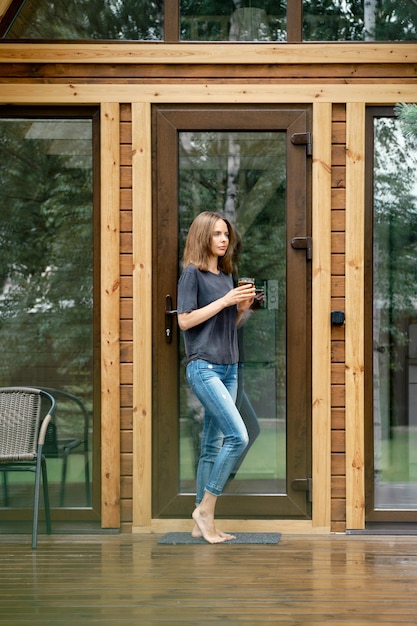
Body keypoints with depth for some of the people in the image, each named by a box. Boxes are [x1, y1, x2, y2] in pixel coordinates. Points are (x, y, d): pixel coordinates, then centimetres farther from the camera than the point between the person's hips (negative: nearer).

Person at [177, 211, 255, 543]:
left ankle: (203, 523, 12)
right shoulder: (192, 273, -5)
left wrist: (242, 307, 2)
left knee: (213, 447, 8)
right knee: (238, 436, -18)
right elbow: (185, 320, -12)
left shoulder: (227, 275, 16)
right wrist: (224, 301, -14)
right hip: (204, 367, -8)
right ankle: (205, 508, -7)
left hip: (229, 368, 8)